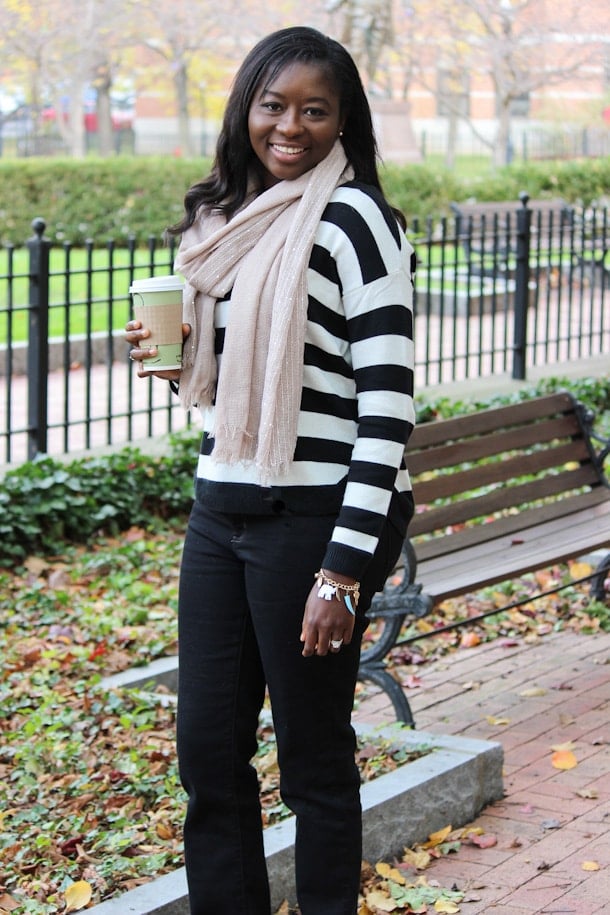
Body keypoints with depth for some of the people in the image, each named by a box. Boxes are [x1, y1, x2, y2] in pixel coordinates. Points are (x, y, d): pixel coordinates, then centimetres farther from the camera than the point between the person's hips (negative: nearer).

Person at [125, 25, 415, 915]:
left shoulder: (354, 220, -11)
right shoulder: (229, 219, 12)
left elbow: (388, 405, -16)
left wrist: (344, 569, -19)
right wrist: (174, 360, 1)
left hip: (312, 517, -7)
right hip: (220, 509, 7)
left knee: (314, 758, 5)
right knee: (207, 751, 11)